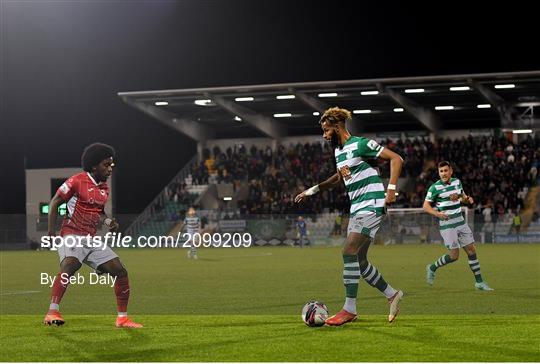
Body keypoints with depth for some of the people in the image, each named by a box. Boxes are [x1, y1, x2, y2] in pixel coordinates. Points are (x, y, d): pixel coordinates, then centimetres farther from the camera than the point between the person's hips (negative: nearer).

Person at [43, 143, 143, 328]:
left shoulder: (104, 188, 15)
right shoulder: (77, 181, -8)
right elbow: (54, 203, -4)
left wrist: (108, 221, 6)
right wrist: (51, 231, -11)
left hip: (92, 239, 7)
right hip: (72, 236, -7)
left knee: (120, 271, 0)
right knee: (69, 267, -34)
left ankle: (122, 318, 8)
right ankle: (52, 313, -38)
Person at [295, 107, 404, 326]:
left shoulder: (360, 144, -11)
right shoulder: (338, 151, 15)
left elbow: (396, 159, -12)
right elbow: (339, 178, 34)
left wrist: (391, 189, -20)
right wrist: (311, 191, 28)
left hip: (371, 205, -9)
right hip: (357, 208, 9)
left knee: (349, 252, -16)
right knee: (359, 260, 7)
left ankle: (350, 309, -12)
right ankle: (392, 295, 22)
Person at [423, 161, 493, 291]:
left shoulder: (457, 182, 6)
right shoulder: (435, 187, -11)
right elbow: (426, 206, -8)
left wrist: (468, 199, -1)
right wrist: (437, 213, -25)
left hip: (461, 222, 6)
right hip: (447, 225, -6)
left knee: (472, 251, 4)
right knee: (454, 255, -8)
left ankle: (479, 282, 10)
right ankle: (432, 268, 16)